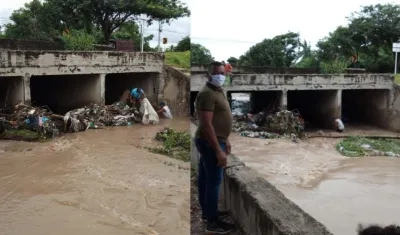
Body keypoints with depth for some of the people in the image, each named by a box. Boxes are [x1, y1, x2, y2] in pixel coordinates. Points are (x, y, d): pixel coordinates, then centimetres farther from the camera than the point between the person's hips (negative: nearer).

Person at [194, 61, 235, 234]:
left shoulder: (218, 91, 12)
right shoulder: (207, 94, -20)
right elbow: (206, 125, -25)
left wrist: (225, 140, 22)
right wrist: (219, 151, -26)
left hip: (212, 141, 10)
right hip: (209, 143, -10)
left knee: (205, 179, 18)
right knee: (214, 181, -5)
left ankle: (207, 212, 30)